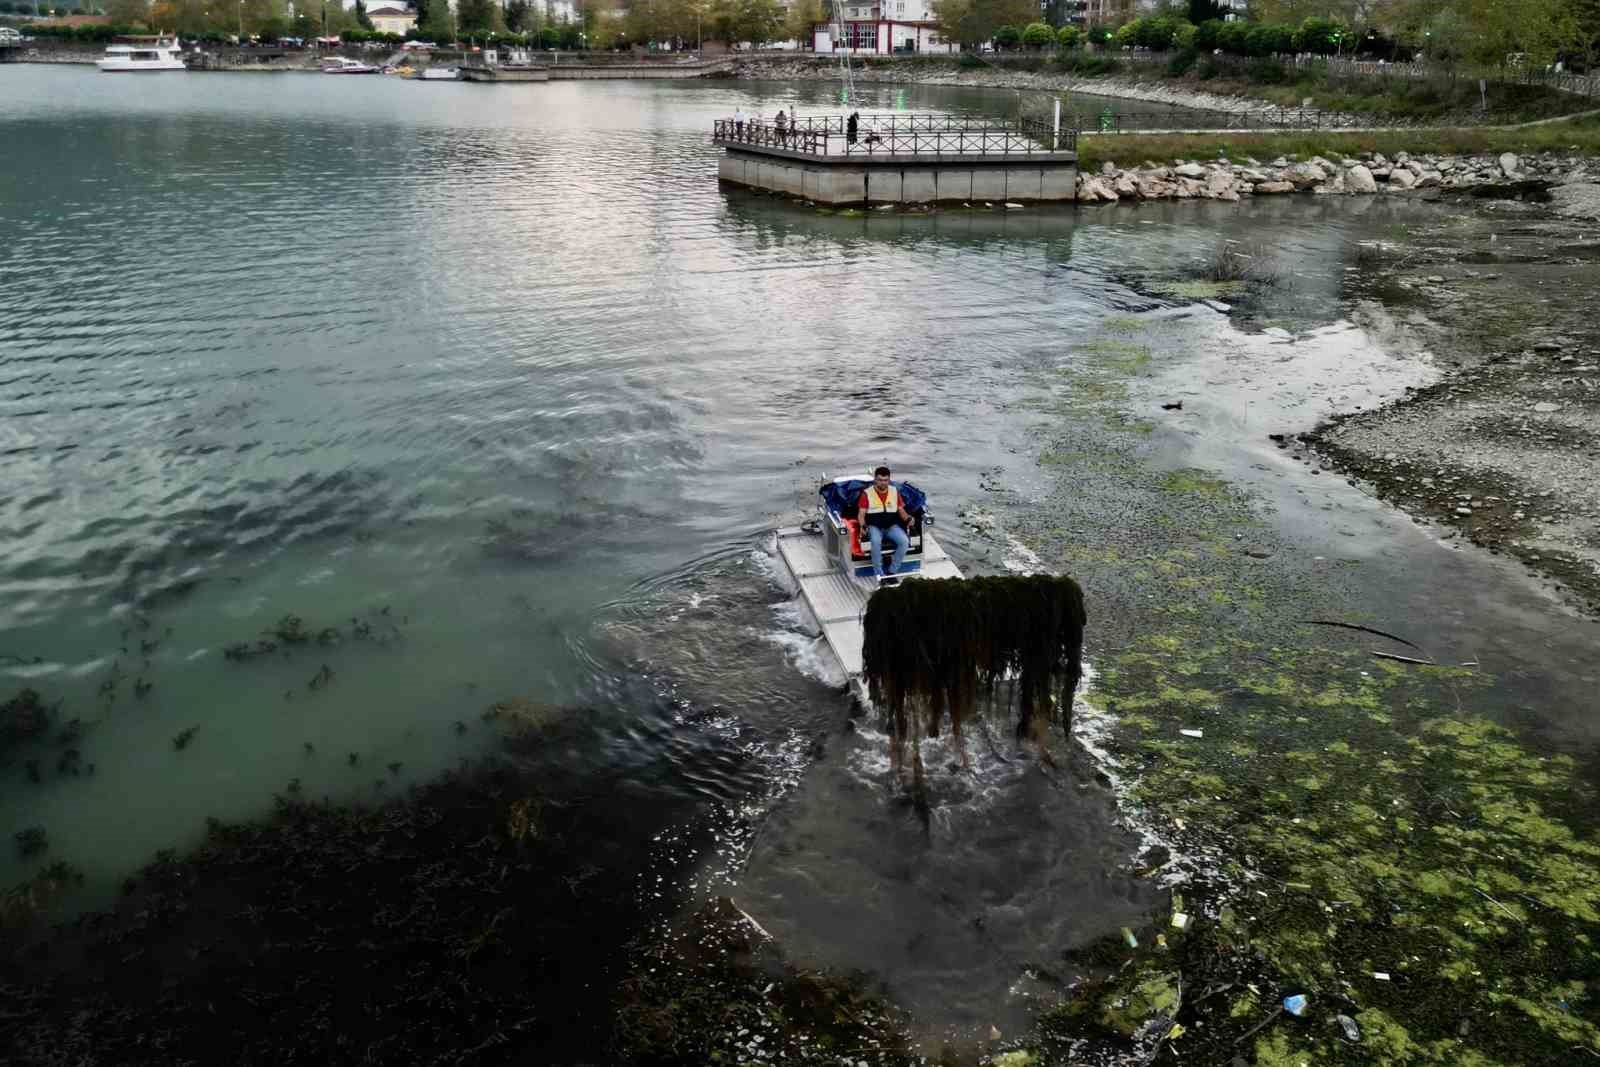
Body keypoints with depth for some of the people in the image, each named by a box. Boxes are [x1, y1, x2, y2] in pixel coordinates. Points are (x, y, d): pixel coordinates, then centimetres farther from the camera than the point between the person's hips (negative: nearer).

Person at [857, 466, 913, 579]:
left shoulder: (895, 491, 9)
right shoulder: (867, 493, -1)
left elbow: (901, 510, 13)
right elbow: (861, 513, -1)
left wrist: (907, 518, -8)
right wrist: (862, 526, -20)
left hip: (892, 525, 3)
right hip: (874, 526, -3)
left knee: (905, 541, -26)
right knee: (876, 541, -37)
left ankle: (892, 571, -15)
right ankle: (878, 573, -27)